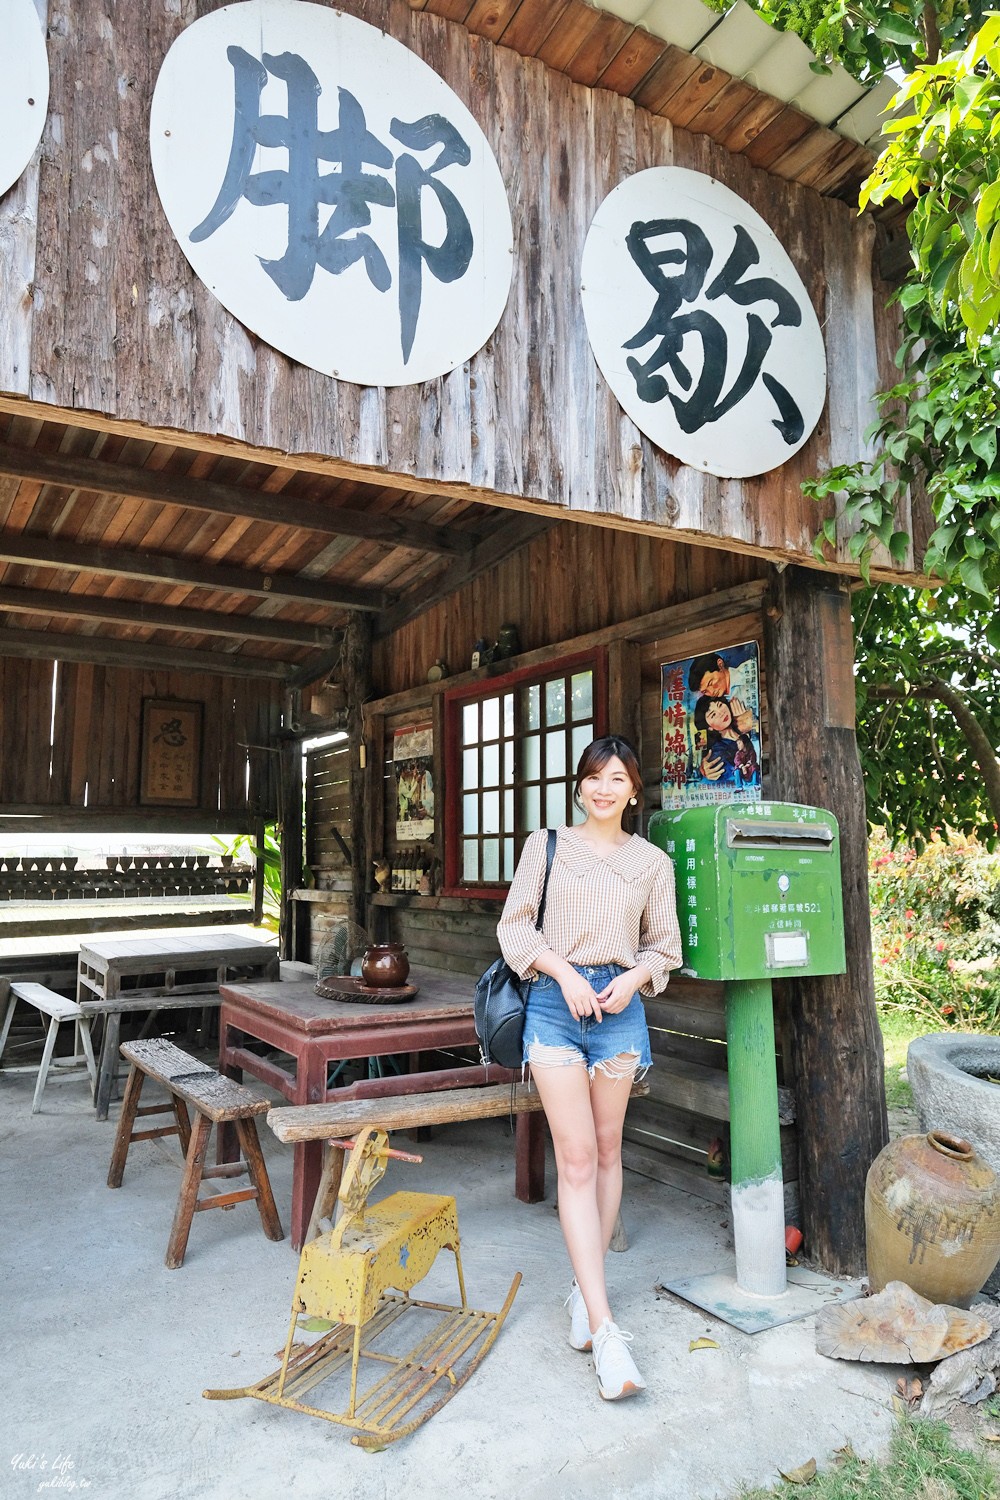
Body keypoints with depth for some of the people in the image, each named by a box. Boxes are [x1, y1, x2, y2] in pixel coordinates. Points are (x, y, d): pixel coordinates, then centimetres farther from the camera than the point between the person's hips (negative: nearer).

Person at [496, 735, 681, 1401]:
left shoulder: (653, 862, 7)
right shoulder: (547, 846, 4)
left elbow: (665, 944, 12)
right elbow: (515, 925, 2)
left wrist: (634, 977, -7)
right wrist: (564, 972, -11)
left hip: (619, 1005, 2)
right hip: (556, 1002, -2)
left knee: (607, 1150, 11)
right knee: (576, 1158, -6)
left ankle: (586, 1288, 29)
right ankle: (604, 1330, -3)